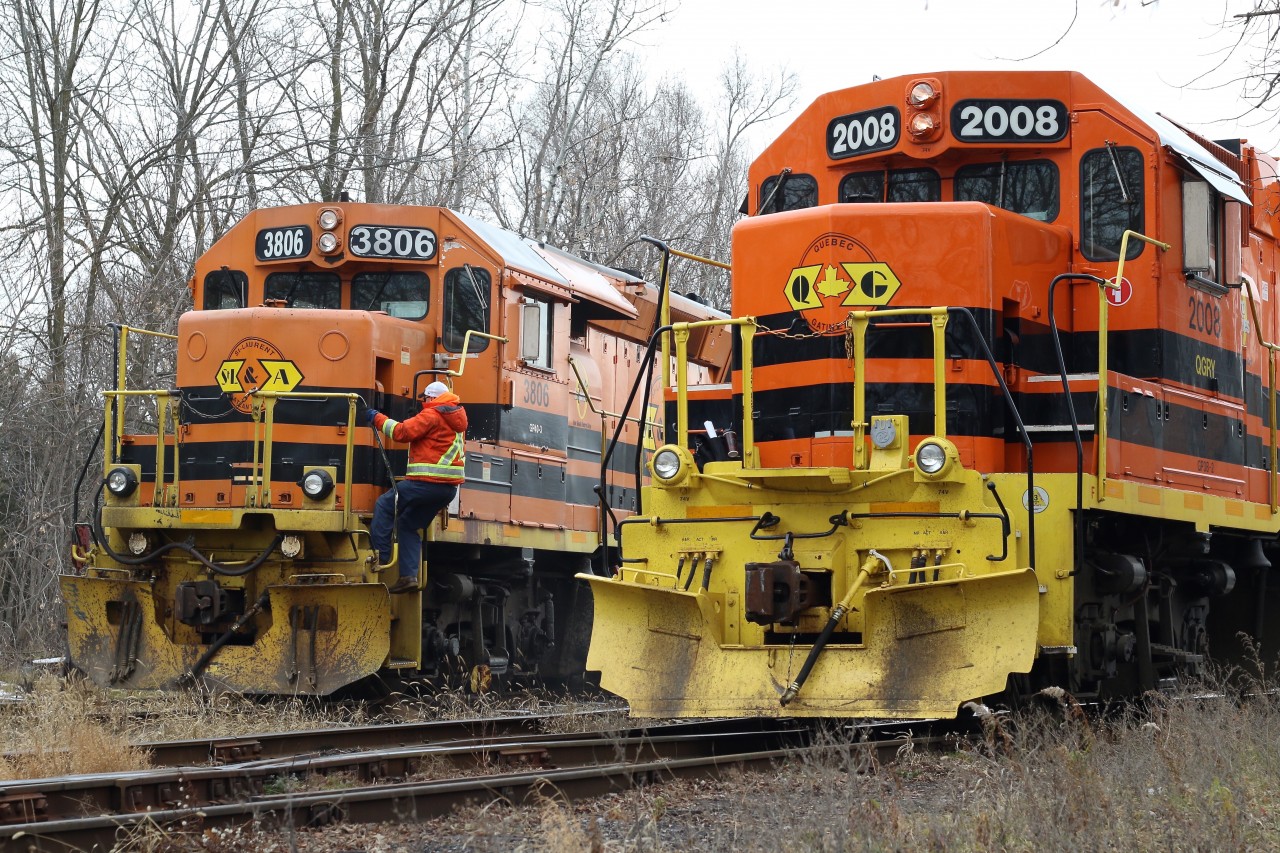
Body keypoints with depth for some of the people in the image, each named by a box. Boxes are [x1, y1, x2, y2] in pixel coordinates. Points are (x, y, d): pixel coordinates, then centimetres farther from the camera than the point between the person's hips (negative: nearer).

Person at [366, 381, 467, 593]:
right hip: (450, 487, 9)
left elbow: (402, 432, -13)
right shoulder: (456, 418, 20)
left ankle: (380, 555, -2)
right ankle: (409, 574, 6)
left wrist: (378, 419, -2)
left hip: (427, 481, -9)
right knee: (409, 526, 16)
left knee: (384, 505, 5)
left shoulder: (432, 415, -8)